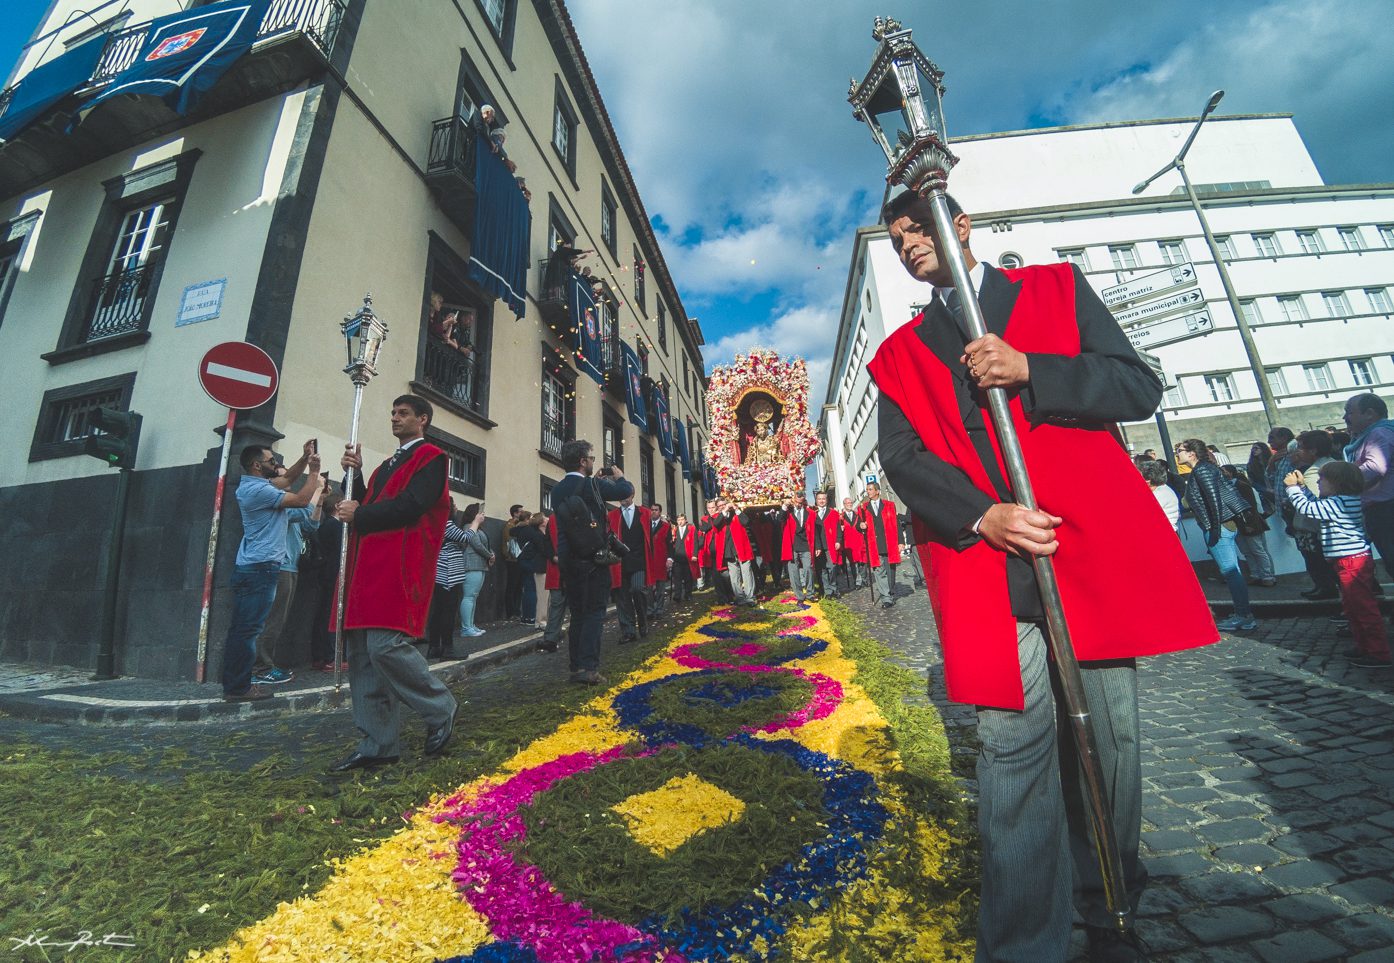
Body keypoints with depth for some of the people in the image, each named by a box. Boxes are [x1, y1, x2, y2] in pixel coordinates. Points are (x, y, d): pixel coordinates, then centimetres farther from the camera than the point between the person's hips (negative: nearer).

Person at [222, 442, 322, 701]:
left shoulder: (254, 485, 16)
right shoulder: (258, 489, -15)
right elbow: (302, 500, -17)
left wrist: (304, 460, 15)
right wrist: (314, 471, -7)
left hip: (253, 567, 11)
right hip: (261, 567, -11)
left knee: (240, 628, 12)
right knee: (248, 629, -6)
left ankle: (233, 684, 18)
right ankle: (239, 687, -1)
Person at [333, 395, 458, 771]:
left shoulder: (430, 457, -1)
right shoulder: (389, 464, 26)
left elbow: (411, 505, -15)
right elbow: (365, 505, 20)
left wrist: (358, 515, -6)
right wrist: (355, 475, 7)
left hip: (400, 566, -9)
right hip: (371, 565, 9)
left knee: (386, 645, -16)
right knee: (362, 652, 7)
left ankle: (441, 709, 7)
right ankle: (379, 743, 15)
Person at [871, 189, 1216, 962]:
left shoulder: (1057, 287, 17)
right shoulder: (900, 355, 14)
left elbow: (1138, 386, 7)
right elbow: (903, 459, 0)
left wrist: (1029, 372, -10)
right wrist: (982, 517, -16)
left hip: (1095, 548, 2)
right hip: (986, 567, -1)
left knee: (1108, 742, 10)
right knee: (1015, 747, -2)